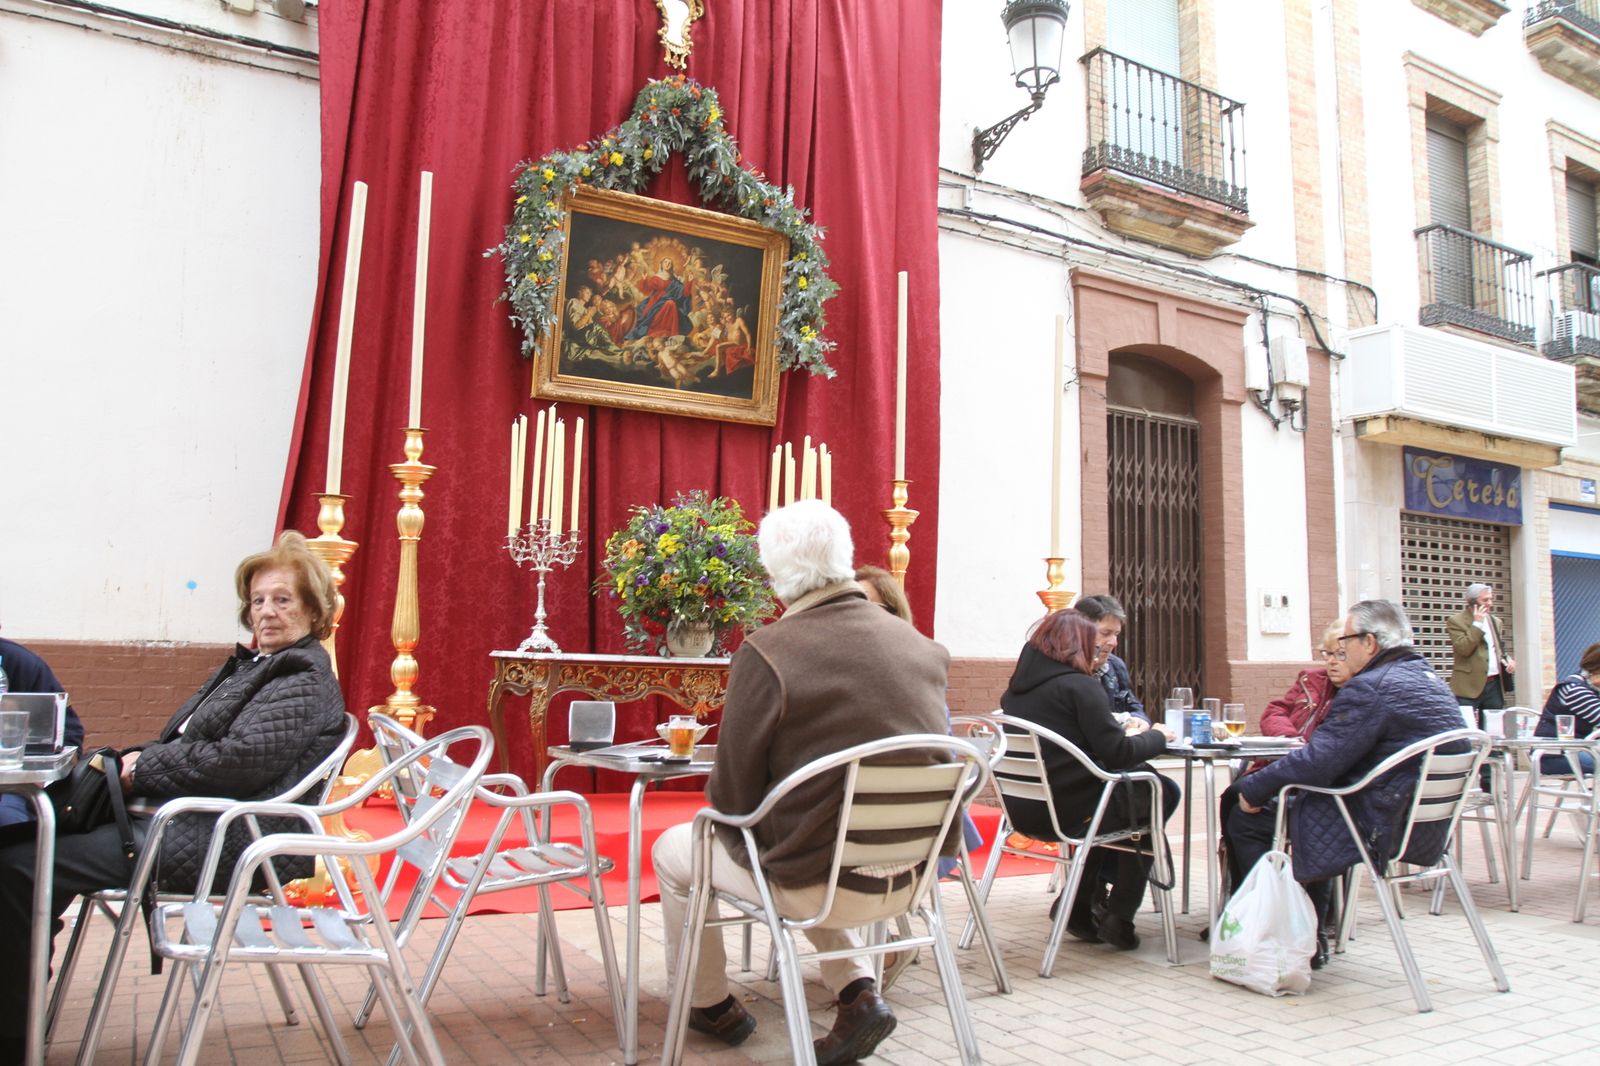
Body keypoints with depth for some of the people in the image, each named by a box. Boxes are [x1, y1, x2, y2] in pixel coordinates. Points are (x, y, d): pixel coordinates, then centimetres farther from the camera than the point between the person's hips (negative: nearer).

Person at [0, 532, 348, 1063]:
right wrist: (139, 761, -2)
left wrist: (143, 766, -9)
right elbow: (186, 744, 21)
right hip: (182, 818, 10)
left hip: (223, 842, -10)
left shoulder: (305, 684, -9)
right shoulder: (250, 665, 21)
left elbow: (236, 763, -21)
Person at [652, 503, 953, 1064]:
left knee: (672, 849, 21)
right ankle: (858, 990, 23)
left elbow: (732, 796, -12)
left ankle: (710, 1006, 37)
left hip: (818, 882, -5)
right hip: (908, 878, 5)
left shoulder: (765, 653, -19)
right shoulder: (923, 648, -3)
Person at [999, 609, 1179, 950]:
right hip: (1068, 810, -8)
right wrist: (1157, 736, 4)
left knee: (1131, 786, 28)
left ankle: (1081, 905, 23)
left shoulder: (1017, 685, 11)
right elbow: (1117, 753, -15)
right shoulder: (1080, 685, -12)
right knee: (1160, 793, 13)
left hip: (1023, 810, 8)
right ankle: (1118, 918, 16)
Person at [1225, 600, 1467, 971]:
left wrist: (1252, 787, -11)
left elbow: (1317, 761, -23)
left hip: (1381, 829, -10)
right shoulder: (1430, 679, 12)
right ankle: (1311, 939, 30)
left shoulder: (1371, 688, -20)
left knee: (1245, 820, -1)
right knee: (1308, 801, 31)